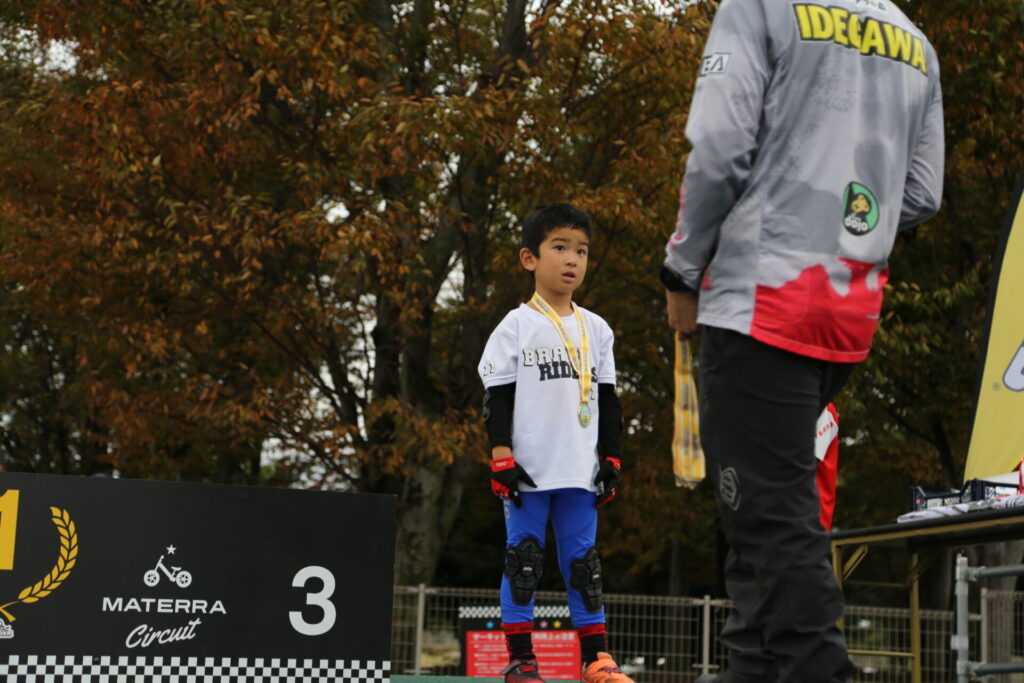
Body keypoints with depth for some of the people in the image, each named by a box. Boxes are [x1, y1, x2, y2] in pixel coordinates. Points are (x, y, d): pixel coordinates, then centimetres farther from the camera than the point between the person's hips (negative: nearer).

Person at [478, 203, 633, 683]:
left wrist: (611, 459, 9)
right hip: (528, 470, -3)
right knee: (523, 561, -1)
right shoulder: (516, 327, 0)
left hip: (580, 471, 4)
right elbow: (497, 397, -3)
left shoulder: (596, 330, 12)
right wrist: (501, 459, -10)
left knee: (584, 562, 6)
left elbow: (607, 401, 15)